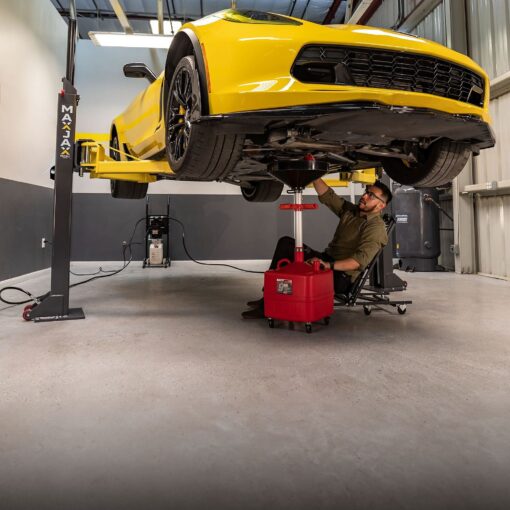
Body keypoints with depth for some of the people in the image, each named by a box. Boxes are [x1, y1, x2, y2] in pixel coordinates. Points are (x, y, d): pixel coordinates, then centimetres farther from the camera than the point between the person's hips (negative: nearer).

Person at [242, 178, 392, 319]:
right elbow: (327, 196, 7)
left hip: (342, 276, -8)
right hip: (326, 260, 8)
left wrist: (329, 265, -35)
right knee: (286, 243, -2)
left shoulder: (376, 227, -12)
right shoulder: (351, 210, 13)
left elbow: (361, 259, -26)